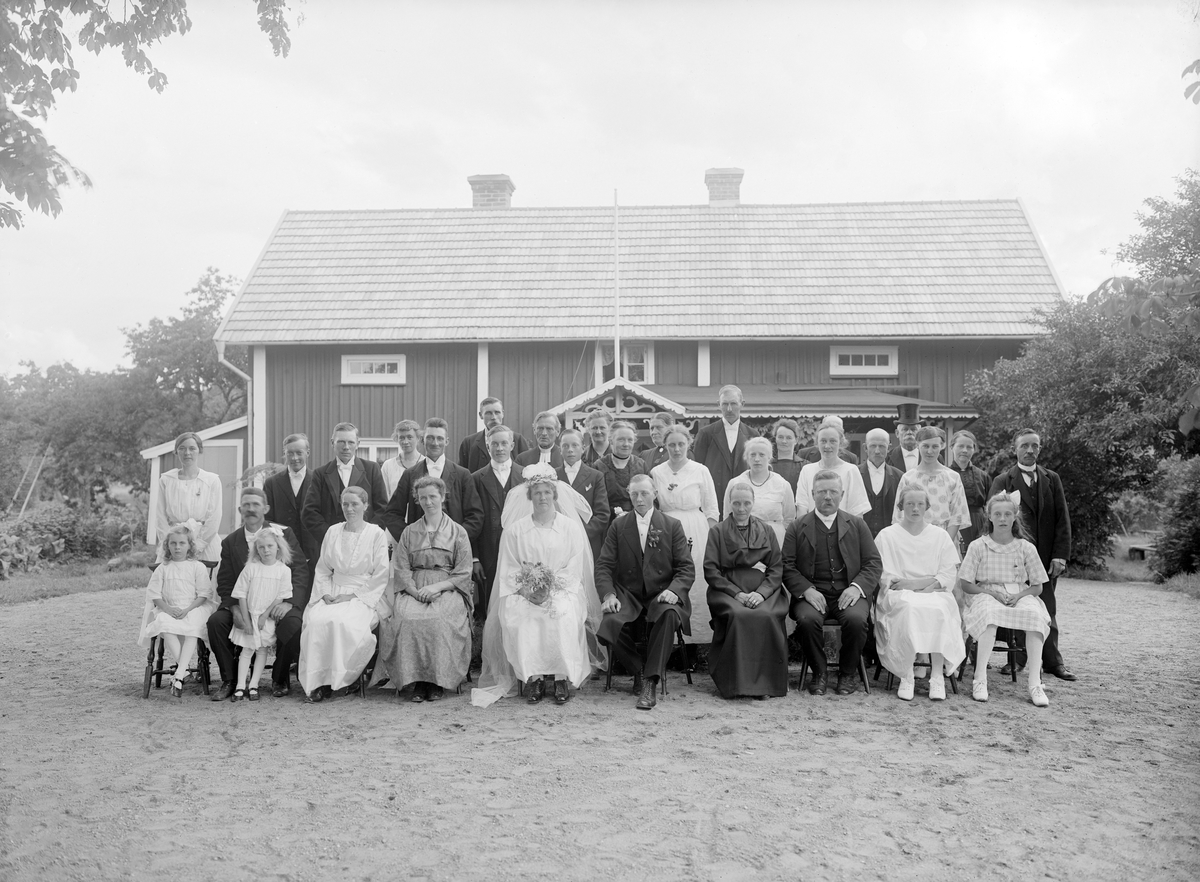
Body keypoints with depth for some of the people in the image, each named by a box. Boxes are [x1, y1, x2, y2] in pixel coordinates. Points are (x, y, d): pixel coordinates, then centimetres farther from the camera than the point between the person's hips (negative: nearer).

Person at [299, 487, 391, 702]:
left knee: (343, 622, -34)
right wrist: (326, 594, -3)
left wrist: (352, 595, -11)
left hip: (364, 595, -3)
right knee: (316, 620, -28)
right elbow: (322, 570, 16)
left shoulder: (376, 534, 2)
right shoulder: (332, 532, 15)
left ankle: (336, 679, -19)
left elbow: (380, 577, -2)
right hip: (332, 594, 3)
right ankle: (316, 681, -23)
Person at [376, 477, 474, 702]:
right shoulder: (409, 532, 18)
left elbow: (463, 573, 4)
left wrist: (437, 587, -11)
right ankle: (416, 680, -25)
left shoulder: (458, 532, 12)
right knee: (407, 617, -32)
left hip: (447, 589, -2)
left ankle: (438, 681, -24)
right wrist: (416, 591, -11)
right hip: (414, 590, 2)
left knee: (439, 618, -34)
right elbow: (401, 569, 8)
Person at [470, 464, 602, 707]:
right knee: (516, 616, -30)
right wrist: (526, 588, -13)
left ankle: (563, 678, -24)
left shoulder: (571, 527, 7)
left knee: (563, 615, -33)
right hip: (525, 592, 1)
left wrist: (551, 587, -14)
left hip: (562, 589, -1)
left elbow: (574, 568, 1)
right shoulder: (515, 529, 10)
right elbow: (509, 569, 5)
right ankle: (533, 677, -23)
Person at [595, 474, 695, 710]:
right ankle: (638, 670, 1)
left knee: (670, 615, -36)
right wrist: (608, 594, -15)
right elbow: (604, 565, 4)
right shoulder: (618, 526, 9)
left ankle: (651, 681, -24)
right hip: (627, 595, 1)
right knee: (610, 624, -29)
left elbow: (687, 567, 1)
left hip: (662, 594, -1)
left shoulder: (672, 526, 6)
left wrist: (674, 590, -20)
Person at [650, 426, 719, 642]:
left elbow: (712, 511, 3)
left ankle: (700, 636, 7)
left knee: (697, 586, -3)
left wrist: (709, 540, -3)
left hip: (695, 533, -2)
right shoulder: (656, 472, 7)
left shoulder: (701, 471, 1)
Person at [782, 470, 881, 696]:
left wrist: (857, 587, -10)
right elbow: (787, 567, 4)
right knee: (807, 619, -32)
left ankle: (847, 674, -6)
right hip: (812, 593, 0)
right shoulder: (797, 527, 10)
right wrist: (806, 590, -14)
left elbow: (874, 563, 8)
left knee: (856, 619, -31)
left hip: (848, 593, 1)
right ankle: (819, 673, -7)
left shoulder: (857, 525, 13)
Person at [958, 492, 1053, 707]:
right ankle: (980, 680, -38)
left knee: (1035, 614, -33)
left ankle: (1034, 682, -33)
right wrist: (993, 592, -13)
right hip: (986, 595, -2)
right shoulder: (978, 546, 2)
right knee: (989, 613, -38)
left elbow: (1037, 587, 9)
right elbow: (965, 584, 1)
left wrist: (1018, 595, -12)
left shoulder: (1026, 548, 7)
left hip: (1020, 596, 2)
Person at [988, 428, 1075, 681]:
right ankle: (1018, 659, 9)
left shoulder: (1052, 479, 11)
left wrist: (1060, 555, -4)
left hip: (1047, 556, 2)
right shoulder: (1002, 481, 2)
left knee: (1047, 610, 6)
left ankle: (1052, 661, 14)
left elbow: (1062, 519, 6)